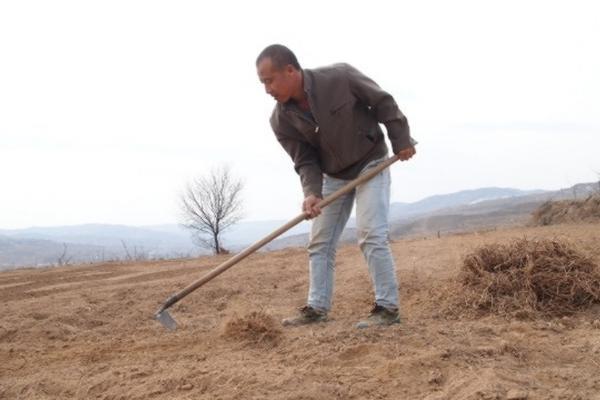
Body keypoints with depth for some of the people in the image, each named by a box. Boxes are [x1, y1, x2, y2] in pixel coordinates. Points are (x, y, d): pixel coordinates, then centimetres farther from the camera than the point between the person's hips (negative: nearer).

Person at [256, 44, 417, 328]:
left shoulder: (340, 77, -25)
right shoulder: (281, 120, -15)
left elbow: (383, 102, -12)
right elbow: (305, 161, -11)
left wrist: (401, 140, -8)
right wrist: (312, 193, -28)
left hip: (370, 164, -5)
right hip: (333, 176, 5)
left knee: (371, 235, -16)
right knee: (319, 242, 4)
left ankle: (387, 307, -8)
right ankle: (317, 308, 13)